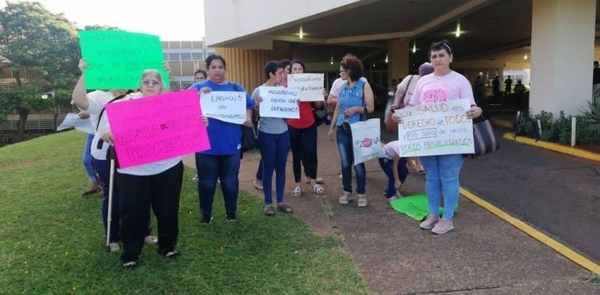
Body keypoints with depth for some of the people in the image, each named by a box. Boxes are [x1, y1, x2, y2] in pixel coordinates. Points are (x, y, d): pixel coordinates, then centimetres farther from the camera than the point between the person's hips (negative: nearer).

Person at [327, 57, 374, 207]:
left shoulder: (364, 85, -5)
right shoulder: (343, 87, 11)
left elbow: (370, 108, -8)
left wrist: (356, 108, -22)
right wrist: (332, 126, 14)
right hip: (342, 129, 5)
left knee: (358, 162, 0)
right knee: (345, 162, 10)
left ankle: (361, 194, 11)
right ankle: (347, 191, 20)